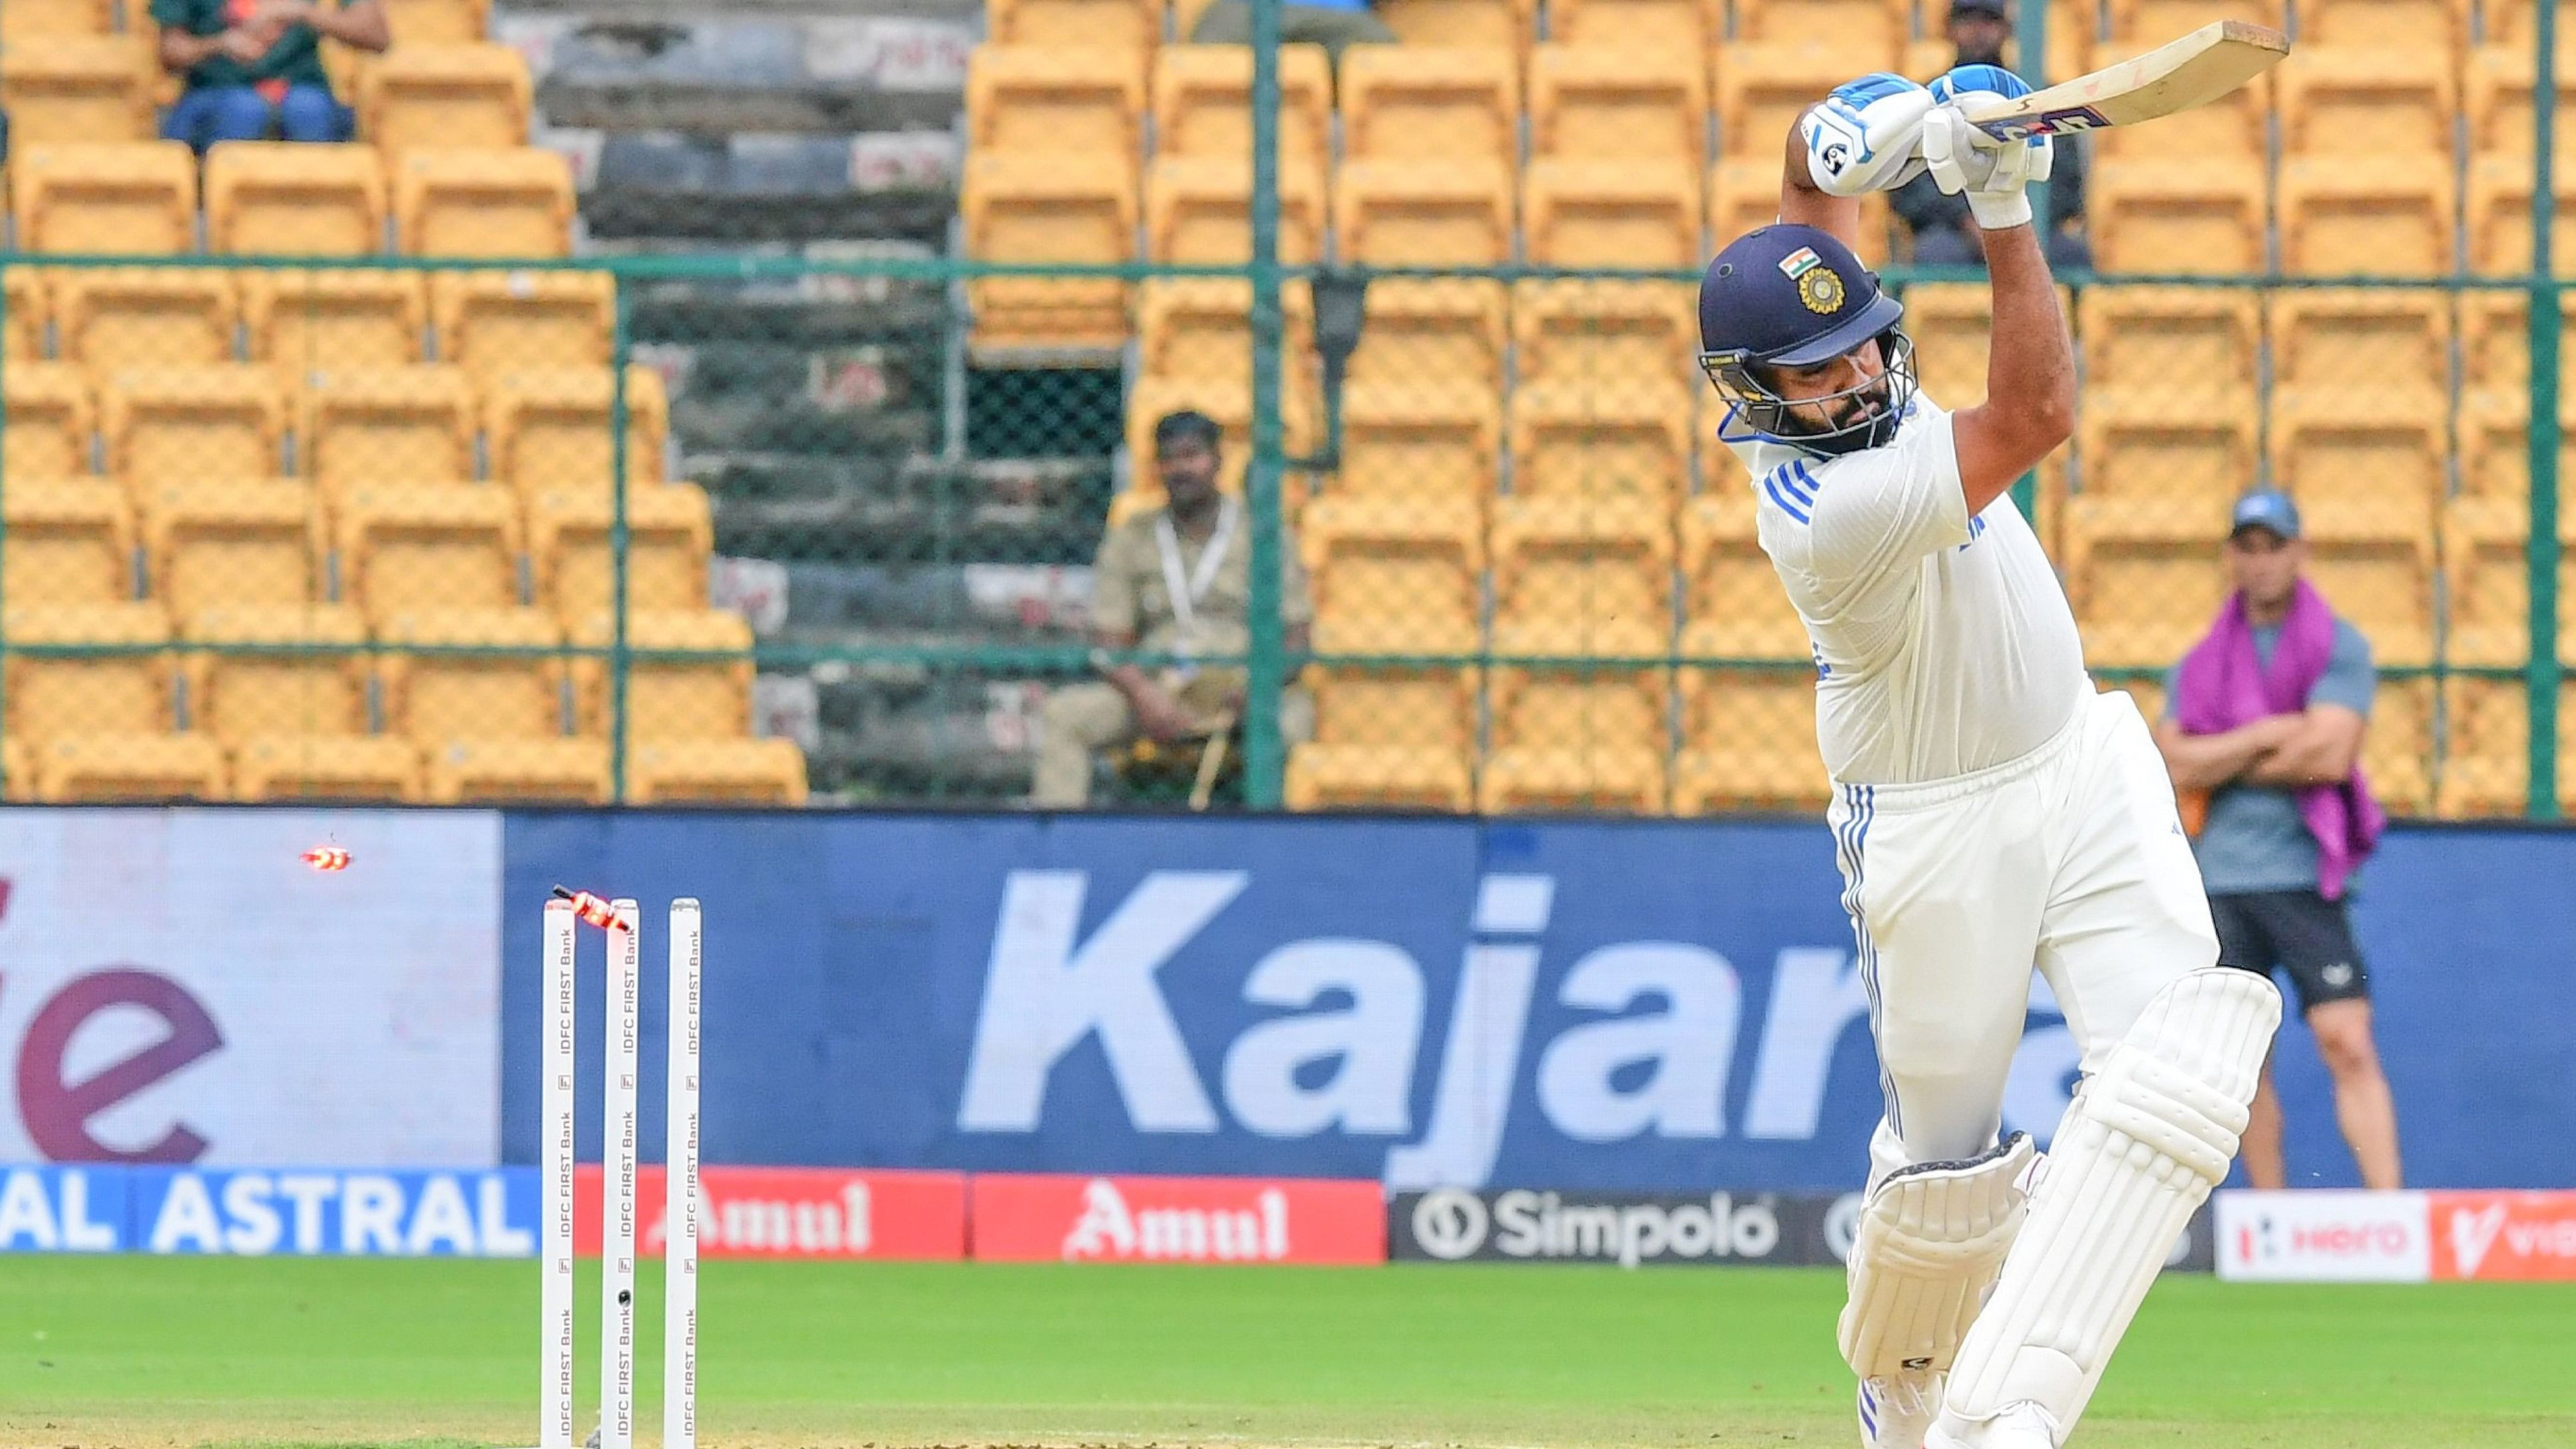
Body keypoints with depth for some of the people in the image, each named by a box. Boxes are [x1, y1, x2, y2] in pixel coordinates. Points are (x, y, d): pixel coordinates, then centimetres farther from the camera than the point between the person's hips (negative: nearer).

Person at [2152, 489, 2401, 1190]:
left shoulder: (2340, 649, 3)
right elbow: (2178, 766, 0)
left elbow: (2331, 755, -11)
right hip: (2220, 882, 4)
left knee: (2349, 1046, -13)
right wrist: (2267, 735, -8)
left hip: (2306, 876, -4)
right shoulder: (2200, 664, 14)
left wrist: (2222, 763, -3)